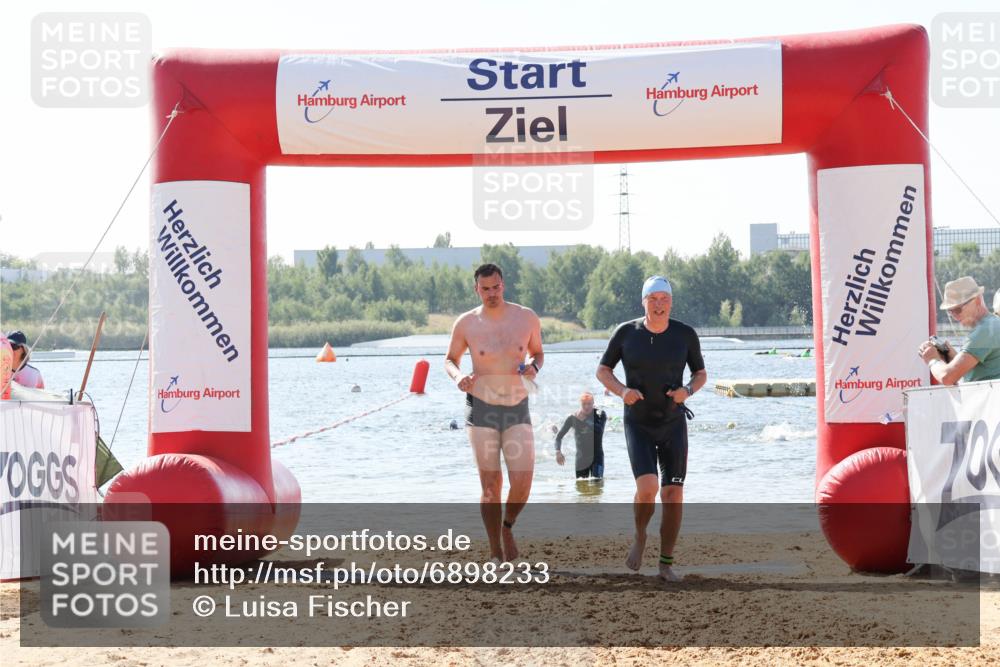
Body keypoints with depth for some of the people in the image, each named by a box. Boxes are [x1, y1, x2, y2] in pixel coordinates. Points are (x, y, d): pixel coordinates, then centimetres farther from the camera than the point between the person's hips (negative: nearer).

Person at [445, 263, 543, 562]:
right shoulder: (466, 323, -6)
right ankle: (496, 554, 11)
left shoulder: (527, 318, -2)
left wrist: (534, 366, -10)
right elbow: (450, 360, 9)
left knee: (522, 483, -10)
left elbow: (538, 353, 13)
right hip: (481, 409, -1)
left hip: (518, 410, 1)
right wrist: (458, 377, -13)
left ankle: (507, 526, 22)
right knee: (491, 485, -2)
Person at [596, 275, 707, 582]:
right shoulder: (625, 333, -7)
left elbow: (701, 374, 7)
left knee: (673, 493, -3)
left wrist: (688, 390, -16)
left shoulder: (685, 335, -5)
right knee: (648, 487, -20)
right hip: (638, 424, -1)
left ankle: (666, 563, 10)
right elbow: (602, 370, 3)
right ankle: (640, 537, 11)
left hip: (673, 422, 1)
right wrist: (622, 391, -17)